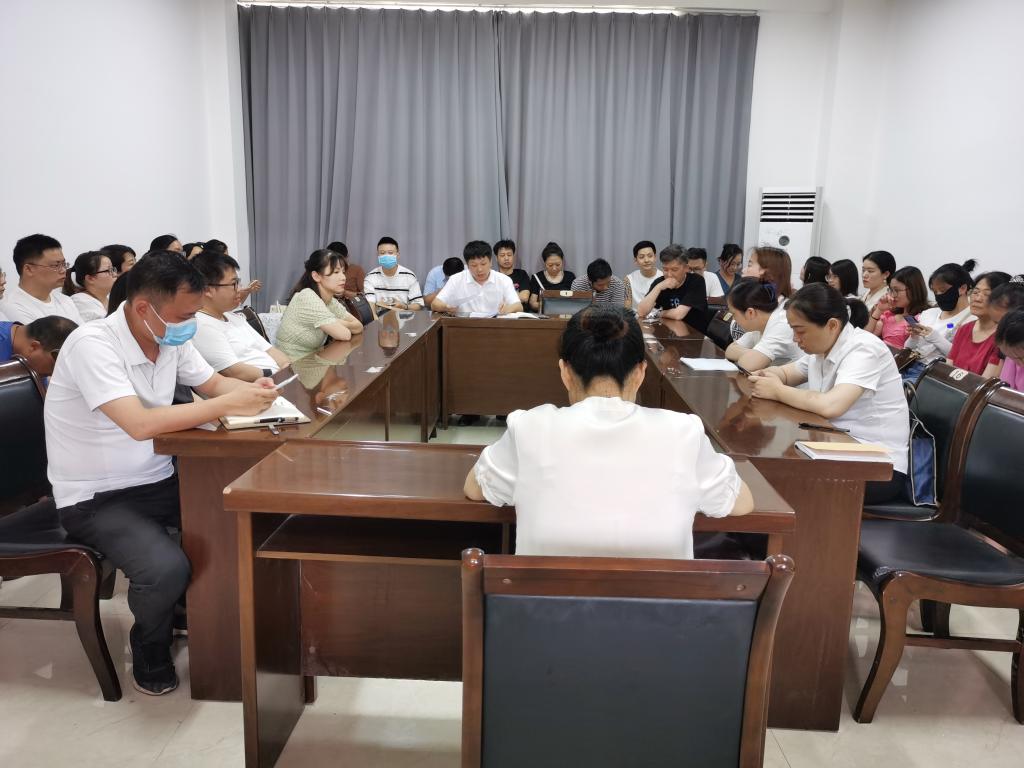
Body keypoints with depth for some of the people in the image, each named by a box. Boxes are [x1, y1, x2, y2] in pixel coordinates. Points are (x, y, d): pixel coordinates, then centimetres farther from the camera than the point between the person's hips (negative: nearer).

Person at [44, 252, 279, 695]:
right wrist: (231, 405, -34)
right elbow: (142, 424, -36)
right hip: (94, 499, -7)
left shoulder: (170, 338, -3)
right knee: (166, 569, -30)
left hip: (156, 481, 7)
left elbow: (212, 383, 11)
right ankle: (150, 650, 5)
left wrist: (250, 389, -13)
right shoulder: (92, 344, -25)